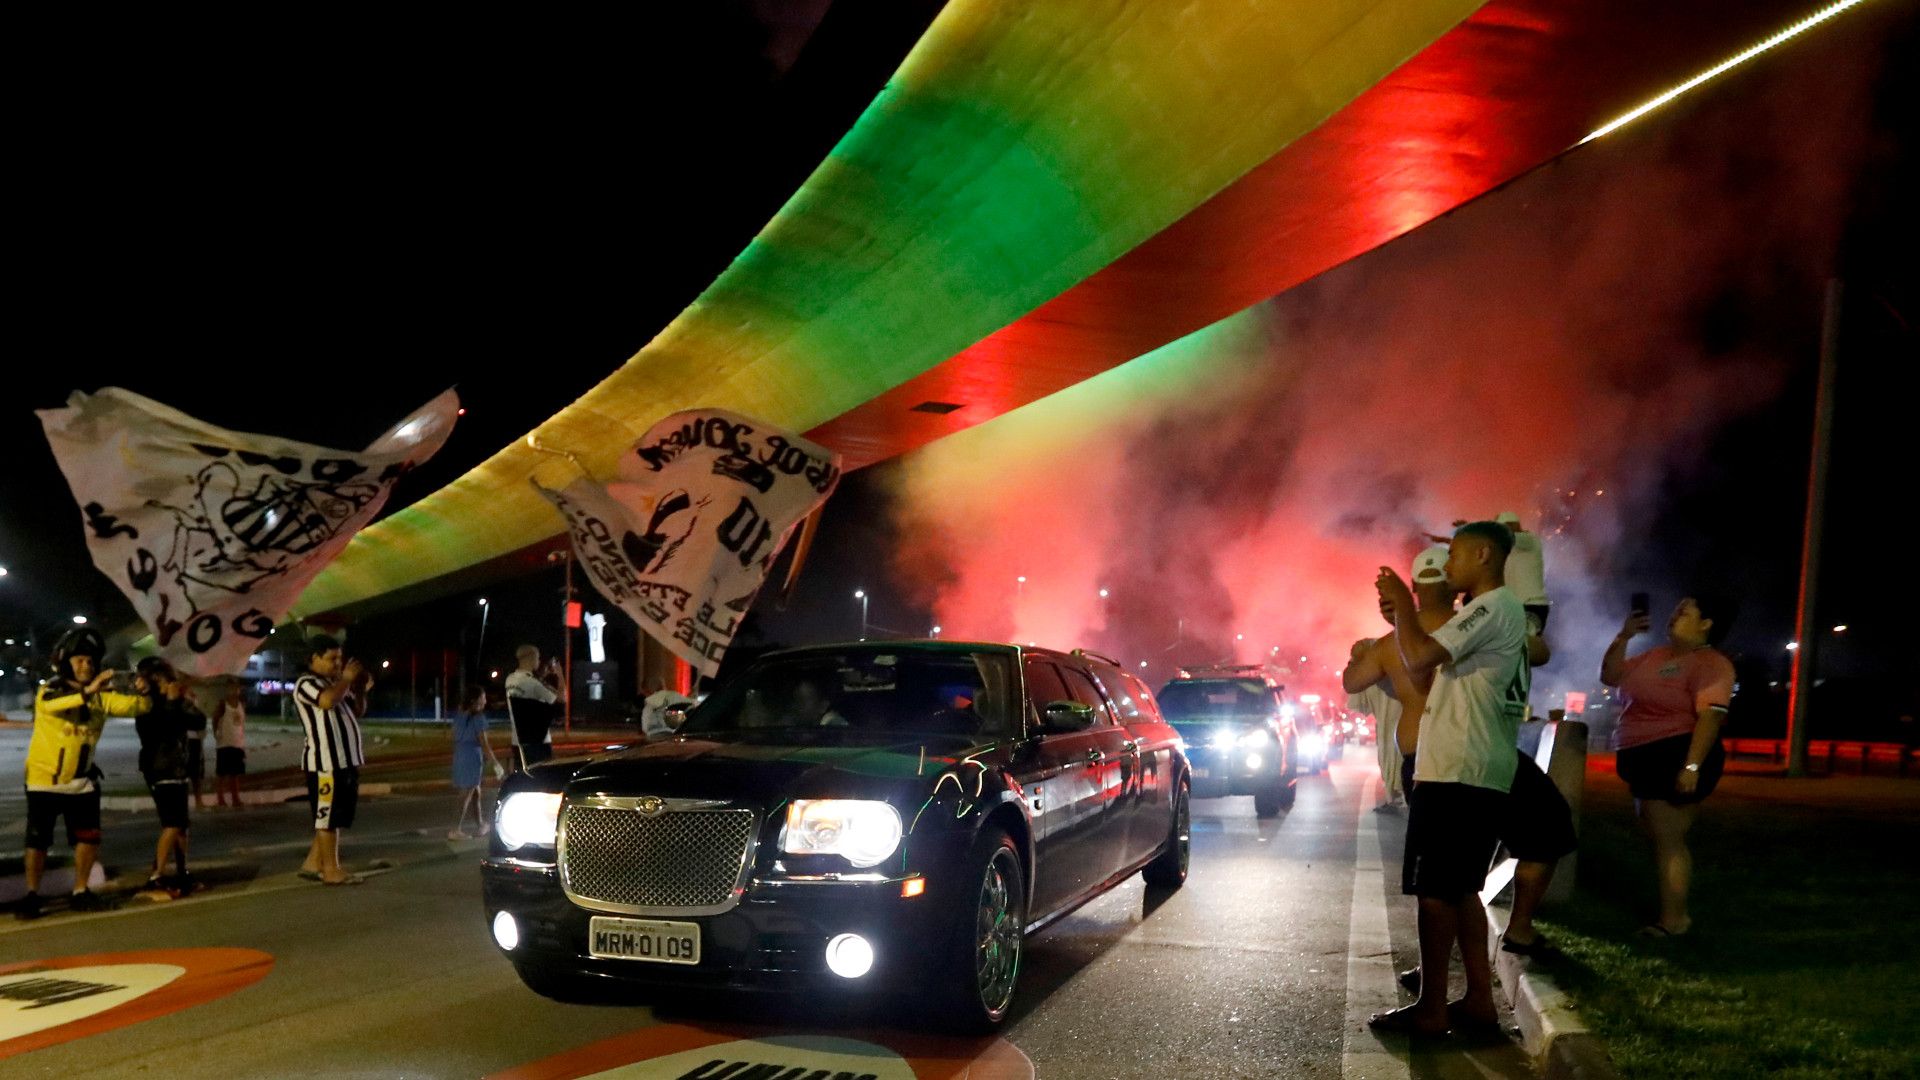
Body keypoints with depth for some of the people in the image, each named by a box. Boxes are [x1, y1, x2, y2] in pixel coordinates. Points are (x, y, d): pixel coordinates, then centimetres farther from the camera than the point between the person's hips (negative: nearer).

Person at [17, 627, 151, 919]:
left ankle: (80, 893, 17)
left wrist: (141, 693, -36)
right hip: (45, 780, -4)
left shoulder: (101, 696, 0)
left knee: (89, 838, 4)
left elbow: (134, 706, -13)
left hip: (82, 782, 4)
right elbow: (51, 705, -35)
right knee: (38, 841, 0)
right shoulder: (49, 690, -11)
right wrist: (88, 690, -51)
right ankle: (31, 895, 13)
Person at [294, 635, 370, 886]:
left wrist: (361, 690, 8)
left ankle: (312, 864, 21)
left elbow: (355, 712, 24)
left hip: (346, 760, 9)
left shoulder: (335, 684, 18)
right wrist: (346, 679, -14)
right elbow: (328, 701, -28)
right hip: (325, 763, -9)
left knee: (337, 817, 13)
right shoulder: (306, 684, -8)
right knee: (328, 817, -4)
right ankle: (331, 870, 1)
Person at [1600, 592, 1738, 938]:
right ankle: (1676, 914, 23)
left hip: (1675, 758, -9)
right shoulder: (1655, 656, 15)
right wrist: (1624, 636, 7)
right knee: (1664, 840, 15)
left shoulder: (1710, 663, -12)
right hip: (1646, 759, 10)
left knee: (1667, 841, -6)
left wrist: (1692, 766, -30)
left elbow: (1710, 716, -22)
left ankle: (1672, 920, 0)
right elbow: (1610, 675, 19)